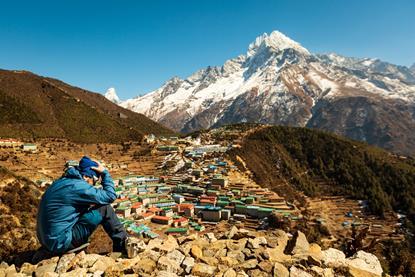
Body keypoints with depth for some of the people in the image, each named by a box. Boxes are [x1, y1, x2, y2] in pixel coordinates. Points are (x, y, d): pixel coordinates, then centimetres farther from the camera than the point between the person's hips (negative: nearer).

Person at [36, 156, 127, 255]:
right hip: (61, 244, -9)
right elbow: (110, 196, -14)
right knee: (104, 208, -11)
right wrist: (104, 172, -6)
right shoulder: (76, 186, -19)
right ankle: (122, 244, 3)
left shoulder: (62, 181, 8)